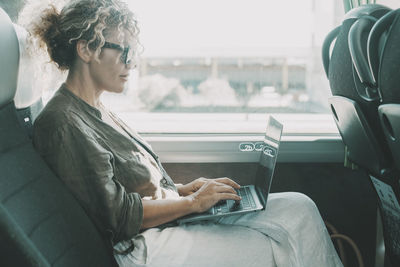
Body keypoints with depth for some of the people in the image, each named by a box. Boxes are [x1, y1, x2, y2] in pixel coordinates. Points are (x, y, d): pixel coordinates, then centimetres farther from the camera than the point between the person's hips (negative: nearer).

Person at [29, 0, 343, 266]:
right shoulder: (63, 123, -16)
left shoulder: (95, 110, 15)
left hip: (173, 217, 10)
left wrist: (182, 189, 5)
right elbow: (116, 217, -19)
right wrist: (191, 202, -12)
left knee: (298, 207, -1)